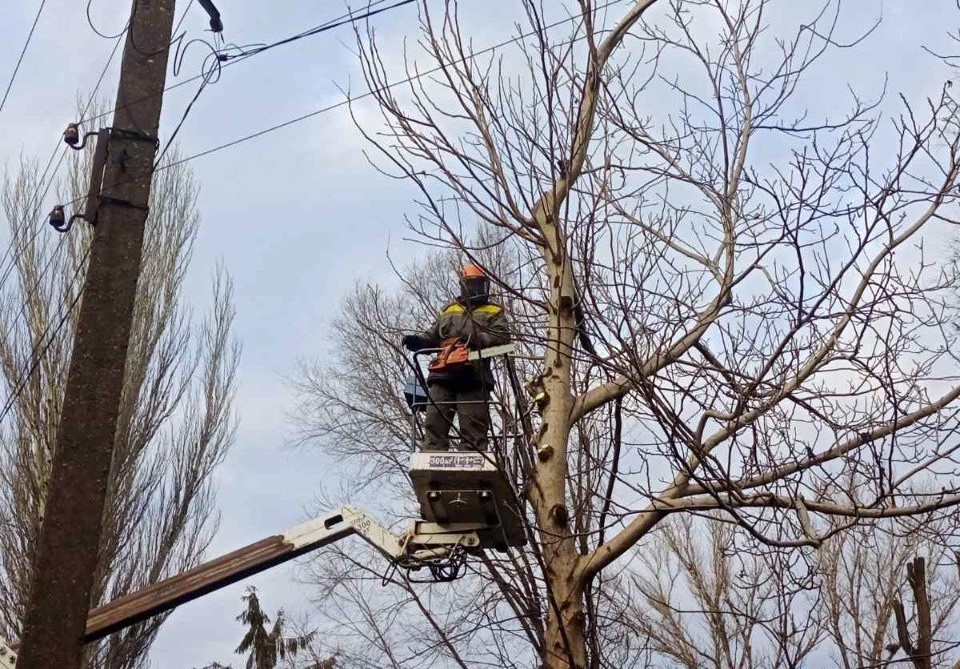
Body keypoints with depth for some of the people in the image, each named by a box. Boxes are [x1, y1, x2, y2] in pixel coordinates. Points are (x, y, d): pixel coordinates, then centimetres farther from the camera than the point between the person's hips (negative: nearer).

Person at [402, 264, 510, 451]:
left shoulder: (494, 312, 17)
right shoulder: (448, 311, 29)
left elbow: (502, 337, 0)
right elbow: (432, 336, 26)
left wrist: (477, 340, -17)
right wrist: (418, 340, 3)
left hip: (473, 379, -3)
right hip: (443, 375, 3)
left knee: (473, 430, -8)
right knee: (434, 424, -7)